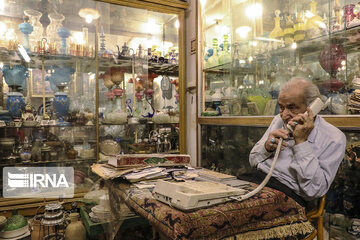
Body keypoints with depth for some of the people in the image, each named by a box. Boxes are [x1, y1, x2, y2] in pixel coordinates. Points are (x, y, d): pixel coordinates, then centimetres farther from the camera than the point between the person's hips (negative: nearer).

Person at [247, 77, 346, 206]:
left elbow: (314, 190, -14)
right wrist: (267, 147, -7)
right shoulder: (278, 120, 13)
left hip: (289, 194, -5)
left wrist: (301, 142, -16)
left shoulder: (334, 139, -4)